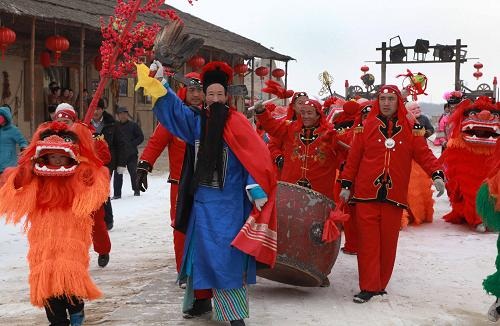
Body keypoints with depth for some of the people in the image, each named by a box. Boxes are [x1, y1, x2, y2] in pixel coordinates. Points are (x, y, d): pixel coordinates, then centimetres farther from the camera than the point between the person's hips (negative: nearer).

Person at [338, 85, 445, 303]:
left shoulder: (409, 129, 7)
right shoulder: (367, 127, 3)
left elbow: (423, 154, 1)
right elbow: (353, 157, 5)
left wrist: (437, 174, -14)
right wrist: (346, 185, 4)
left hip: (394, 196, 1)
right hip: (366, 195, -1)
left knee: (388, 243, 7)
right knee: (368, 242, -1)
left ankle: (380, 285, 20)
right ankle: (368, 287, 4)